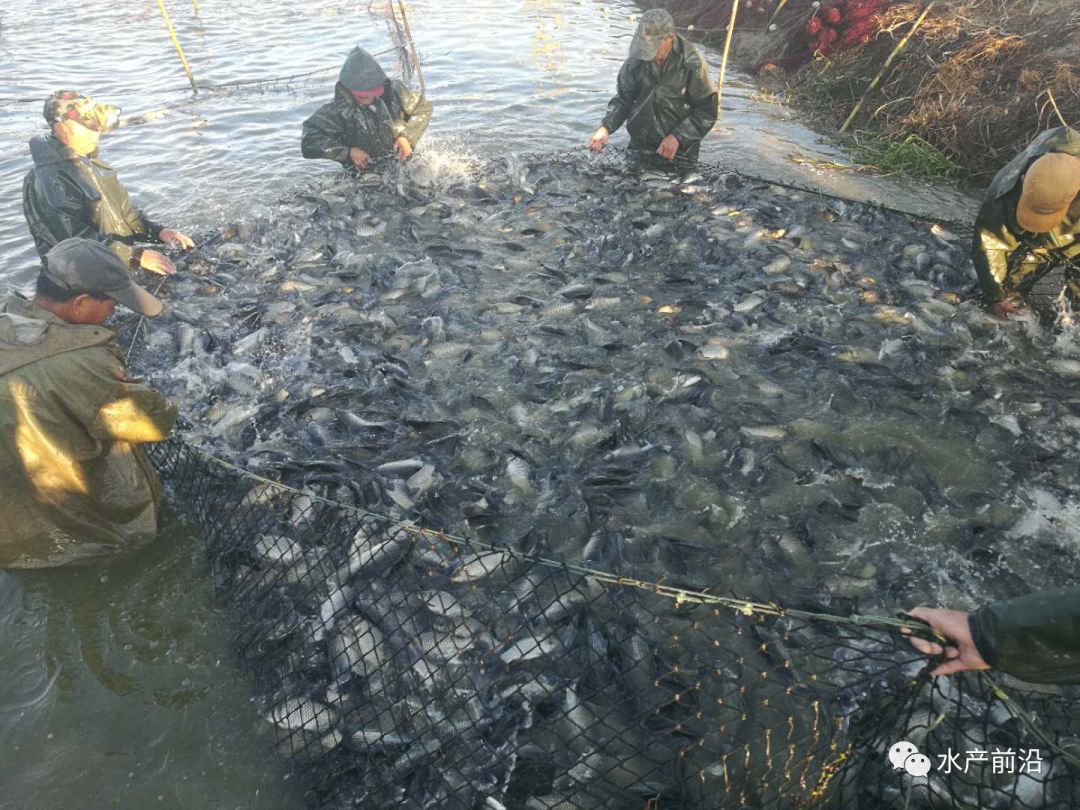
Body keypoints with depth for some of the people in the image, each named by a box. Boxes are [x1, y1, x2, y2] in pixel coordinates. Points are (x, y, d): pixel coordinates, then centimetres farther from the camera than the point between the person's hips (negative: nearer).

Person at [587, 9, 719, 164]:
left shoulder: (691, 63, -16)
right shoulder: (636, 60, -8)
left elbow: (708, 110, -12)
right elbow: (623, 98, 2)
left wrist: (678, 137, -21)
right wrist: (606, 127, -15)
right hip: (638, 147, 3)